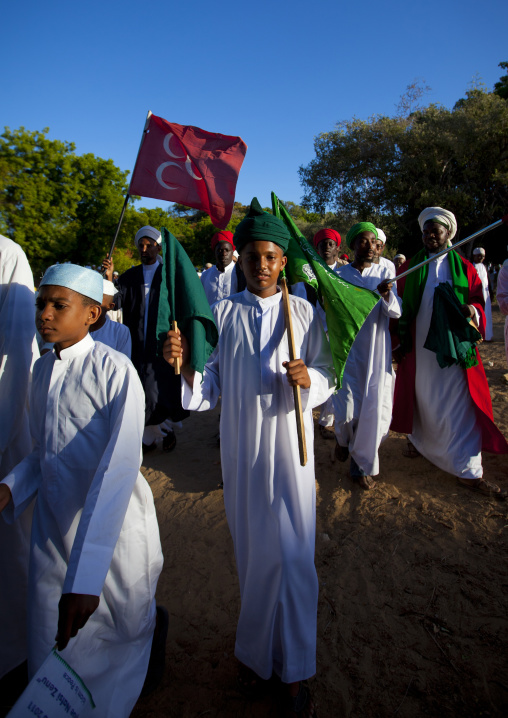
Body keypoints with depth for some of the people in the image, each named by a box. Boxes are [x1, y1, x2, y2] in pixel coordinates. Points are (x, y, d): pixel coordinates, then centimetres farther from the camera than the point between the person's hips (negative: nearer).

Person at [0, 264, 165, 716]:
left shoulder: (115, 371, -19)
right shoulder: (42, 369, 4)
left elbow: (119, 468, -28)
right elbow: (45, 452, 12)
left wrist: (84, 578, -33)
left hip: (115, 527, -5)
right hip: (53, 526, 6)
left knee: (131, 627, 16)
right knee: (51, 650, 16)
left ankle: (156, 621, 49)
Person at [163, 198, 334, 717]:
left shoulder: (305, 312, 1)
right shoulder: (222, 313, 1)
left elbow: (327, 377, 2)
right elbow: (210, 389, -2)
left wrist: (309, 378, -21)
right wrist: (183, 364, -21)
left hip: (289, 446, 0)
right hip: (242, 447, 1)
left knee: (293, 555, 4)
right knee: (252, 553, 15)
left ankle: (294, 669, 28)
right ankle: (257, 654, 40)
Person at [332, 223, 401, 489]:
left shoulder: (385, 273, 4)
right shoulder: (338, 275, 2)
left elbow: (396, 312, -8)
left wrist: (387, 297, -27)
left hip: (377, 351, 1)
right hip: (347, 349, -1)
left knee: (375, 409, 0)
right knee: (347, 410, -5)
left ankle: (363, 464, 21)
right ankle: (343, 438, 32)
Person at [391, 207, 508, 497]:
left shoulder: (464, 267, 7)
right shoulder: (410, 267, 7)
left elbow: (478, 299, 7)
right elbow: (401, 307, 5)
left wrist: (472, 310, -15)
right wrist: (399, 342, -1)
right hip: (419, 346, 1)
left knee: (460, 405, -2)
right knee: (422, 399, 11)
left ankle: (469, 471, 5)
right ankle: (418, 439, 38)